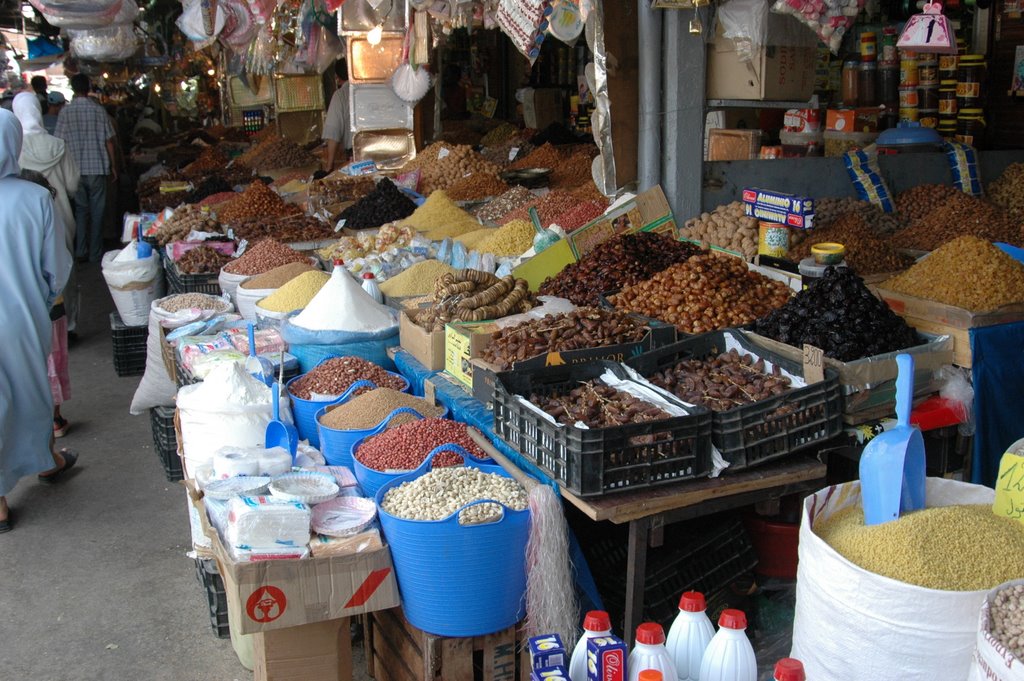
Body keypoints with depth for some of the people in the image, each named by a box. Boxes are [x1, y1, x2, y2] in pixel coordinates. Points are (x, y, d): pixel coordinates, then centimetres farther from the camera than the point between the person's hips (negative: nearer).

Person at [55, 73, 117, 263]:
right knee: (97, 210, 7)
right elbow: (109, 142, -2)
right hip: (97, 167, -1)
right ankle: (95, 253, 10)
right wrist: (113, 167, 7)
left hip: (76, 169, 1)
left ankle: (80, 250, 8)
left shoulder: (66, 112, -4)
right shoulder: (99, 110, -4)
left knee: (80, 208, 13)